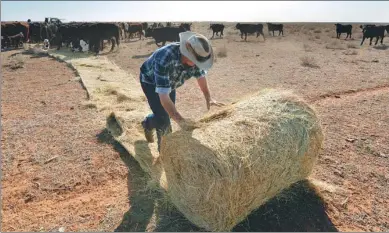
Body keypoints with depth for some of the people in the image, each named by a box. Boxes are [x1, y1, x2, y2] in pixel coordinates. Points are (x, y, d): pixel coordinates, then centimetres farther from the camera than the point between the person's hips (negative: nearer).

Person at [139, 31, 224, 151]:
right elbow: (164, 97, -47)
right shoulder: (165, 59, -46)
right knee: (163, 118, -14)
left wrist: (208, 98, -20)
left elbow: (200, 75, -6)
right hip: (151, 81, -6)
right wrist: (181, 121, -55)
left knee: (169, 113, 14)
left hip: (169, 82, 6)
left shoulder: (194, 57, -26)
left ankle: (148, 124, 45)